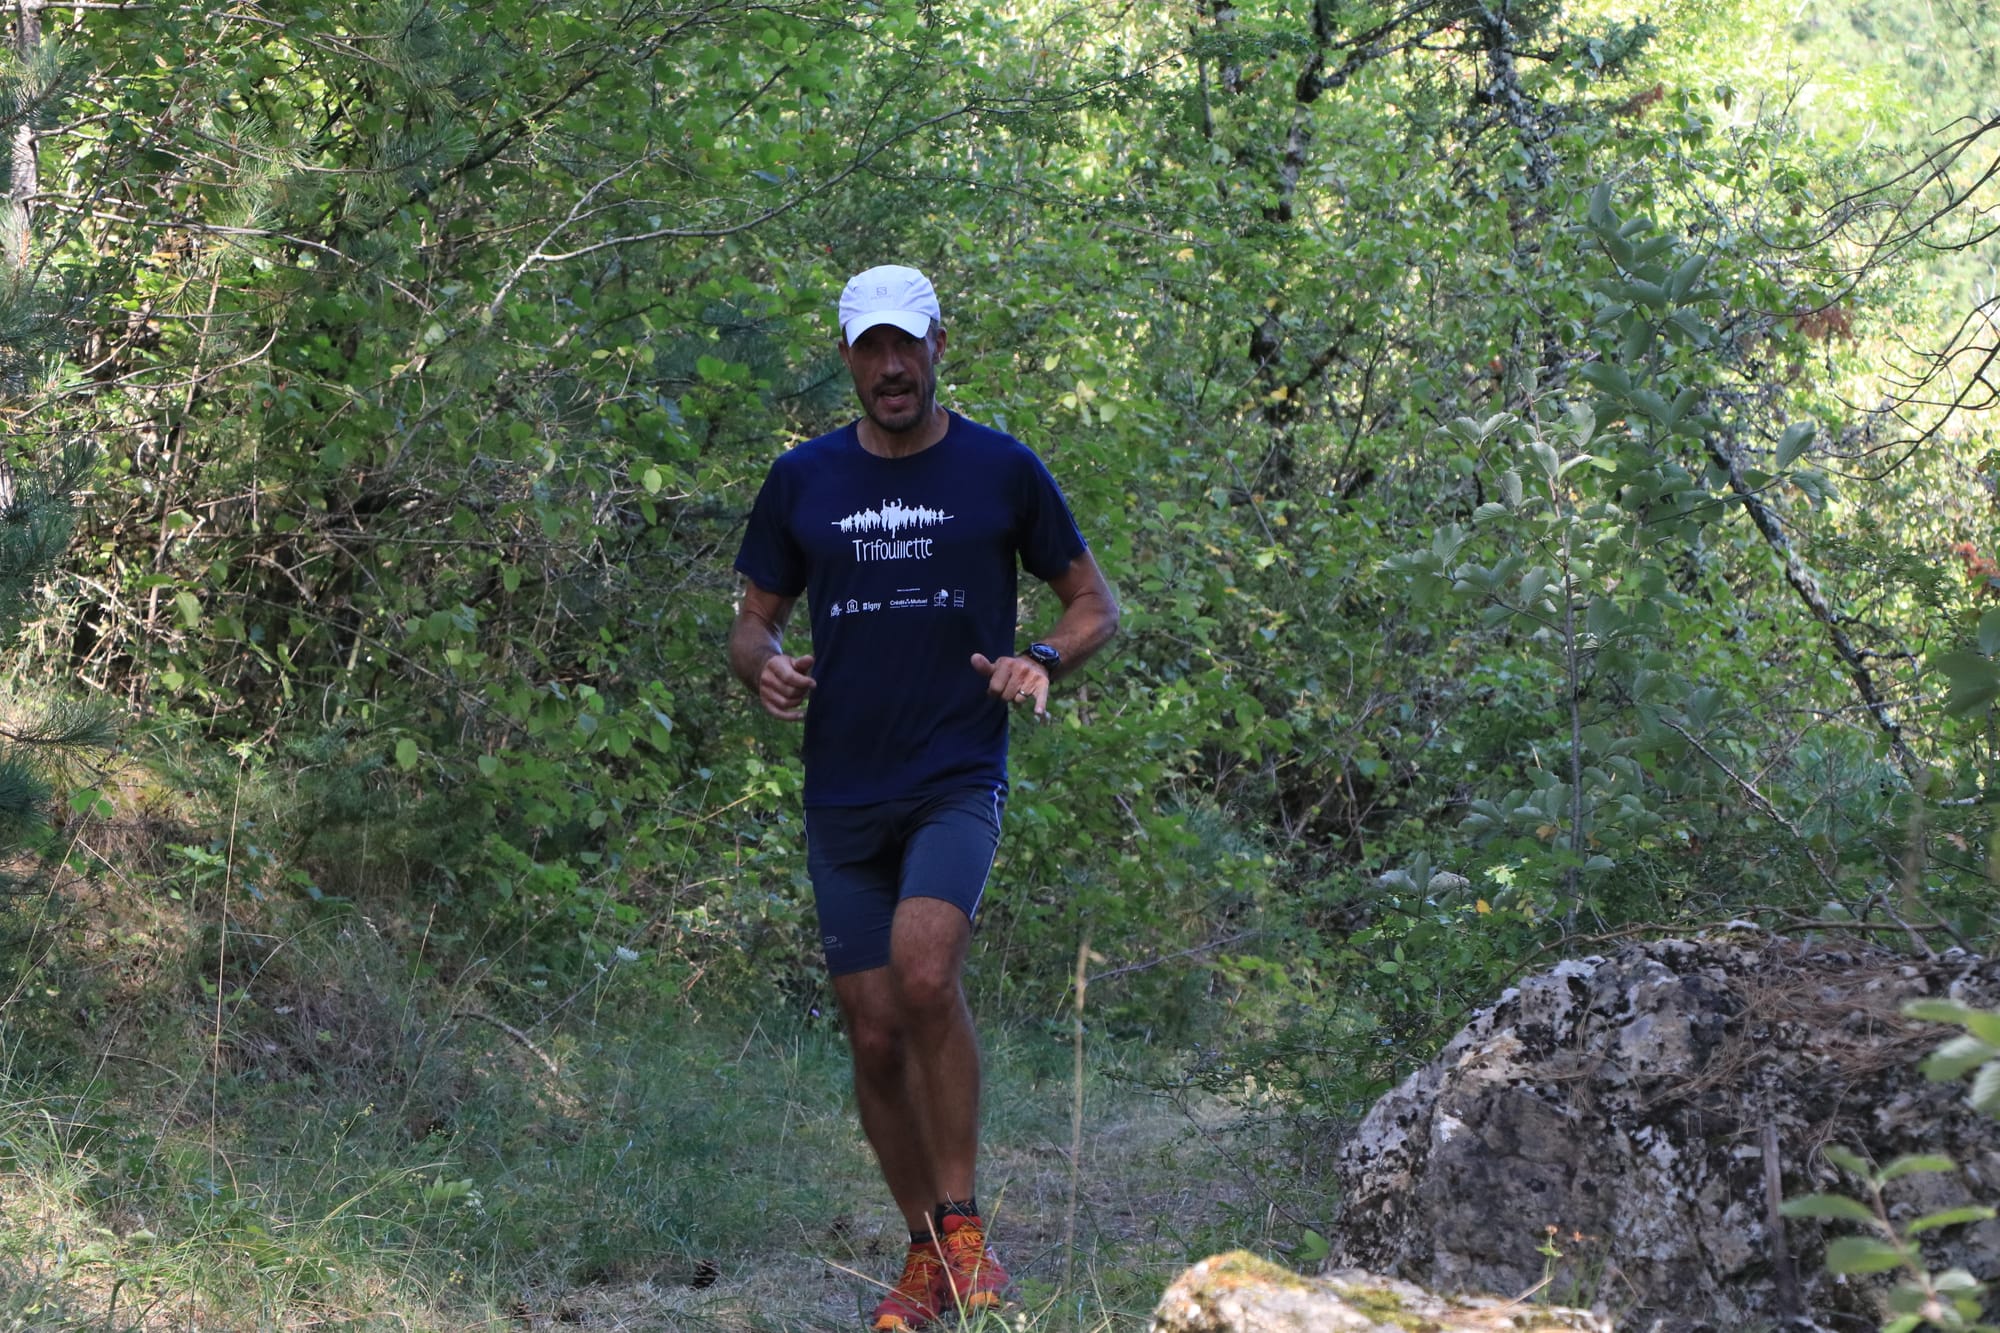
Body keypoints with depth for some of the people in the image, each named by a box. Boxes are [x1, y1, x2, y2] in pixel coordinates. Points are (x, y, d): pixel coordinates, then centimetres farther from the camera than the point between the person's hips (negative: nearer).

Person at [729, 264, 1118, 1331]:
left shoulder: (1001, 471, 1)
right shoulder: (802, 482, 7)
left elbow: (1095, 603, 10)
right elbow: (753, 620, 15)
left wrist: (1043, 662, -11)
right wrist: (764, 667, -8)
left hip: (958, 778, -3)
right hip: (842, 794, 3)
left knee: (925, 974, -26)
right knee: (875, 1032, 4)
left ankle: (964, 1227, -12)